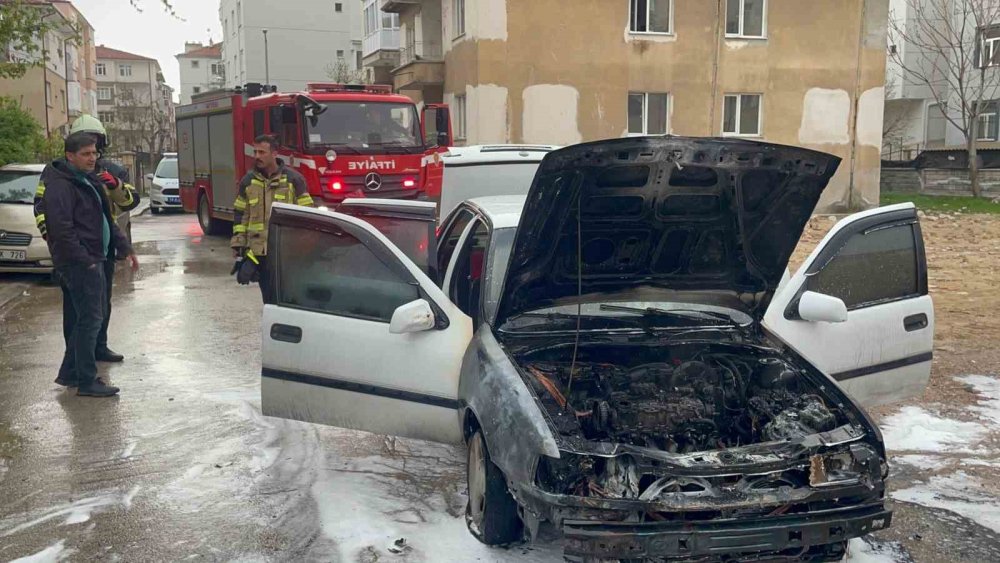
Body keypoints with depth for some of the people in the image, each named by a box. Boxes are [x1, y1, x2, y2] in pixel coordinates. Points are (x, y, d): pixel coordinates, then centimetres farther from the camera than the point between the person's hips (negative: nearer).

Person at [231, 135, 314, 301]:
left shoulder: (293, 179, -1)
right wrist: (238, 244, 7)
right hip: (260, 251, 3)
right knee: (269, 297, 7)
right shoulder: (248, 181, 9)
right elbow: (240, 214, 12)